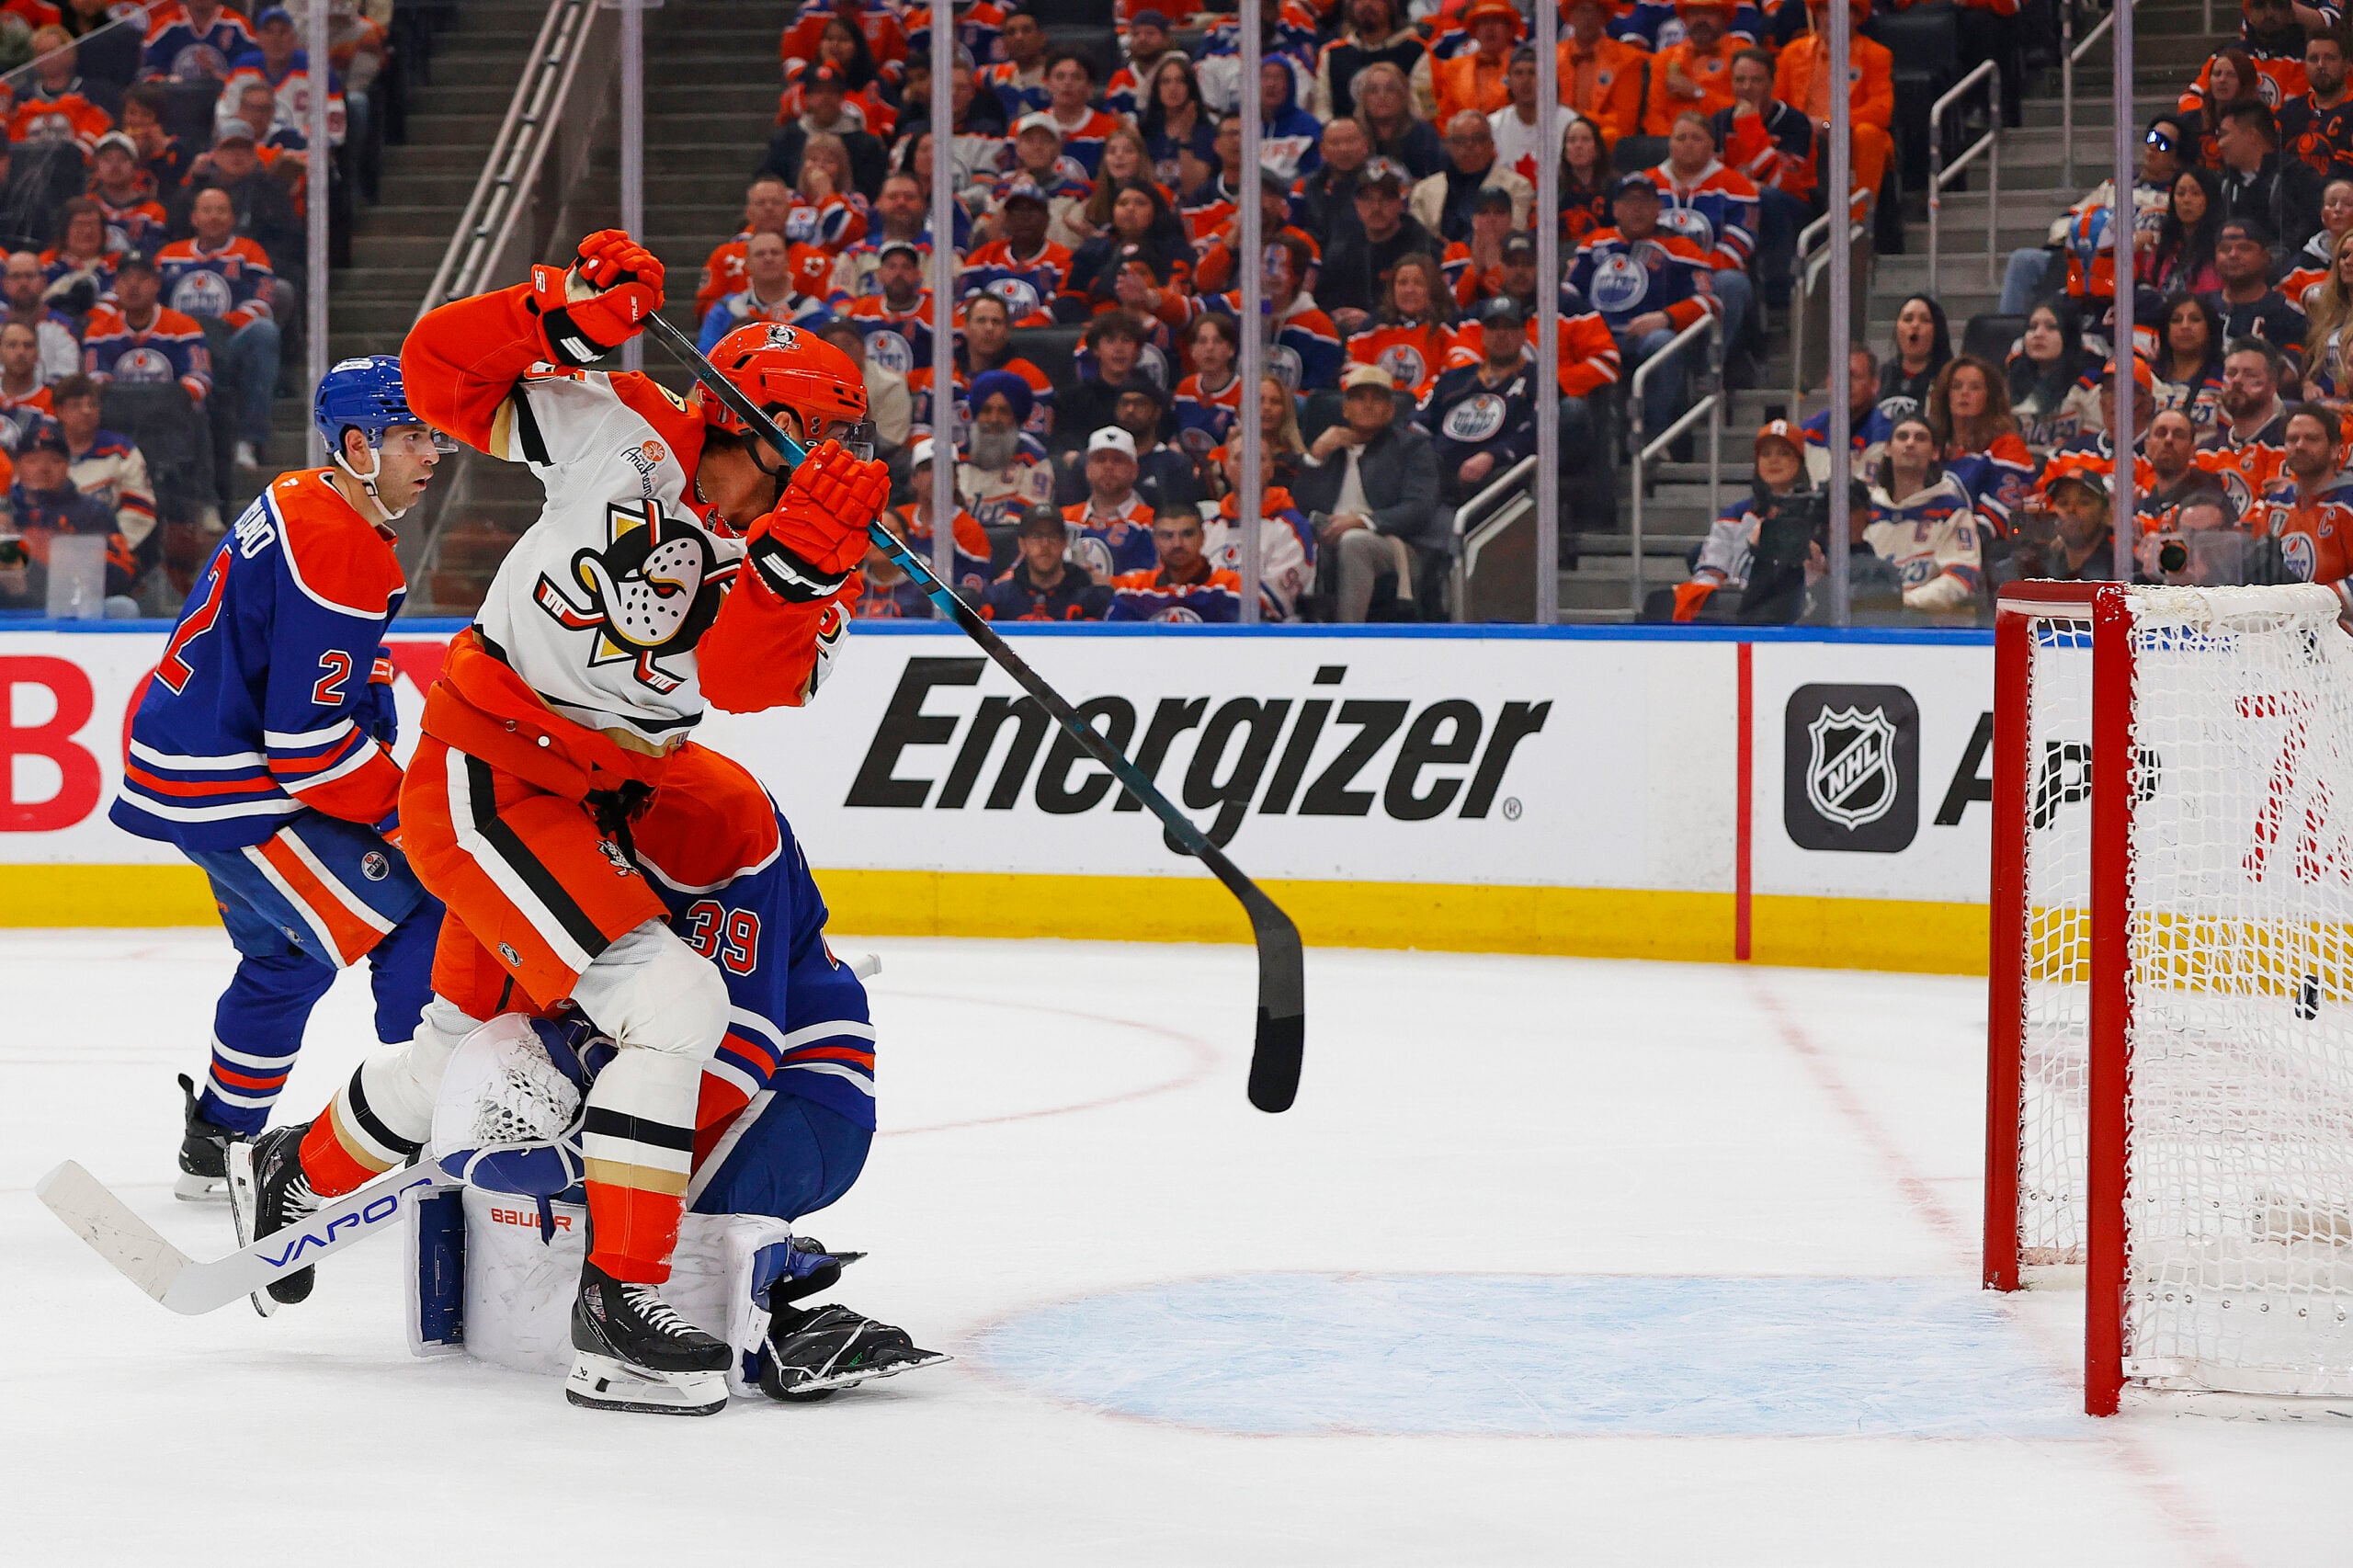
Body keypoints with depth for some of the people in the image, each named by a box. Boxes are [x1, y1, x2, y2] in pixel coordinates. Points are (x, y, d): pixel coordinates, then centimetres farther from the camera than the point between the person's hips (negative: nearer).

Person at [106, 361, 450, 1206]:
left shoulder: (300, 503, 9)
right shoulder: (335, 554, -23)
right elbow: (311, 746, -24)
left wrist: (391, 781, 10)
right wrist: (416, 810, -13)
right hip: (229, 791, -11)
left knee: (289, 953, 25)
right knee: (417, 935, -11)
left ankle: (217, 1143, 37)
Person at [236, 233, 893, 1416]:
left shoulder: (800, 564, -3)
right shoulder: (625, 434, -11)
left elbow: (749, 675, -24)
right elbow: (443, 375, -11)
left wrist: (805, 551, -40)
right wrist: (562, 311, -27)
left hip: (593, 803, 7)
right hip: (486, 776, -7)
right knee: (672, 1003, -19)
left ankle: (294, 1176, 48)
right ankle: (619, 1317, -18)